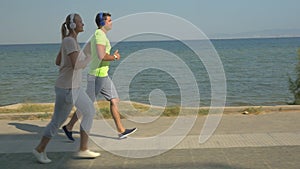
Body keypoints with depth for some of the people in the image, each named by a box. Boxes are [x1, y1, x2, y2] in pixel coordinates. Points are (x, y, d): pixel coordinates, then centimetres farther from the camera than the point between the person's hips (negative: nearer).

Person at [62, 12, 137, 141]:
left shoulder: (97, 35, 16)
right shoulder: (100, 34, -16)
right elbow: (101, 56, -28)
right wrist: (115, 57, -10)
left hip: (103, 76, 10)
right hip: (98, 76, -10)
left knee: (114, 100, 7)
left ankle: (121, 131, 10)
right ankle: (69, 127, 15)